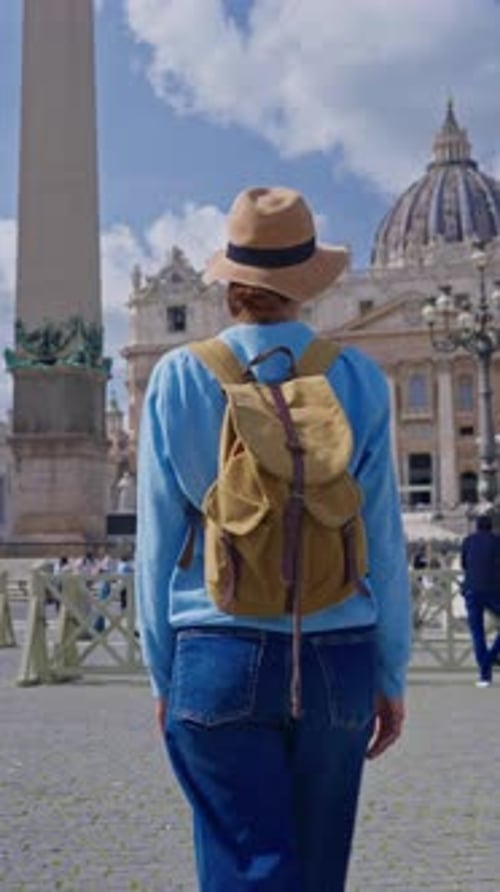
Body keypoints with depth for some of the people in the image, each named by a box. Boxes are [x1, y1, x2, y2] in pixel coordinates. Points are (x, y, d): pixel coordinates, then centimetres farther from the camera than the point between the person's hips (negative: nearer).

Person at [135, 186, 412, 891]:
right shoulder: (357, 378, 0)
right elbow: (383, 540, 1)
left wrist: (163, 674, 10)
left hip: (219, 657, -1)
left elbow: (159, 540, 1)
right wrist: (390, 675, 10)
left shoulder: (178, 378, -1)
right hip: (337, 657, 2)